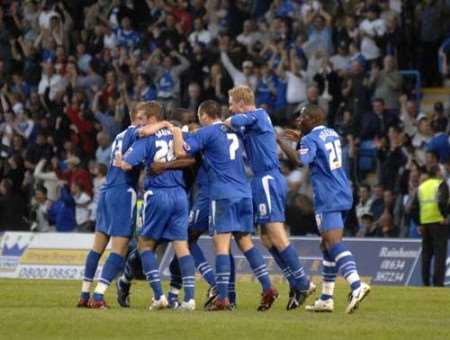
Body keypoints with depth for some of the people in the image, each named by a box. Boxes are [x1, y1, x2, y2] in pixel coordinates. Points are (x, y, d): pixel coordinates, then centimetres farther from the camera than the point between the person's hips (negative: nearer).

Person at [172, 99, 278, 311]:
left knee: (221, 244, -8)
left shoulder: (207, 133, -4)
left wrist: (177, 132, 10)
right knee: (245, 241, 14)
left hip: (223, 194, -7)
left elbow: (181, 152, -10)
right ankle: (267, 288, 7)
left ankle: (222, 298, -13)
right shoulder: (232, 132, 18)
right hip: (244, 193, 7)